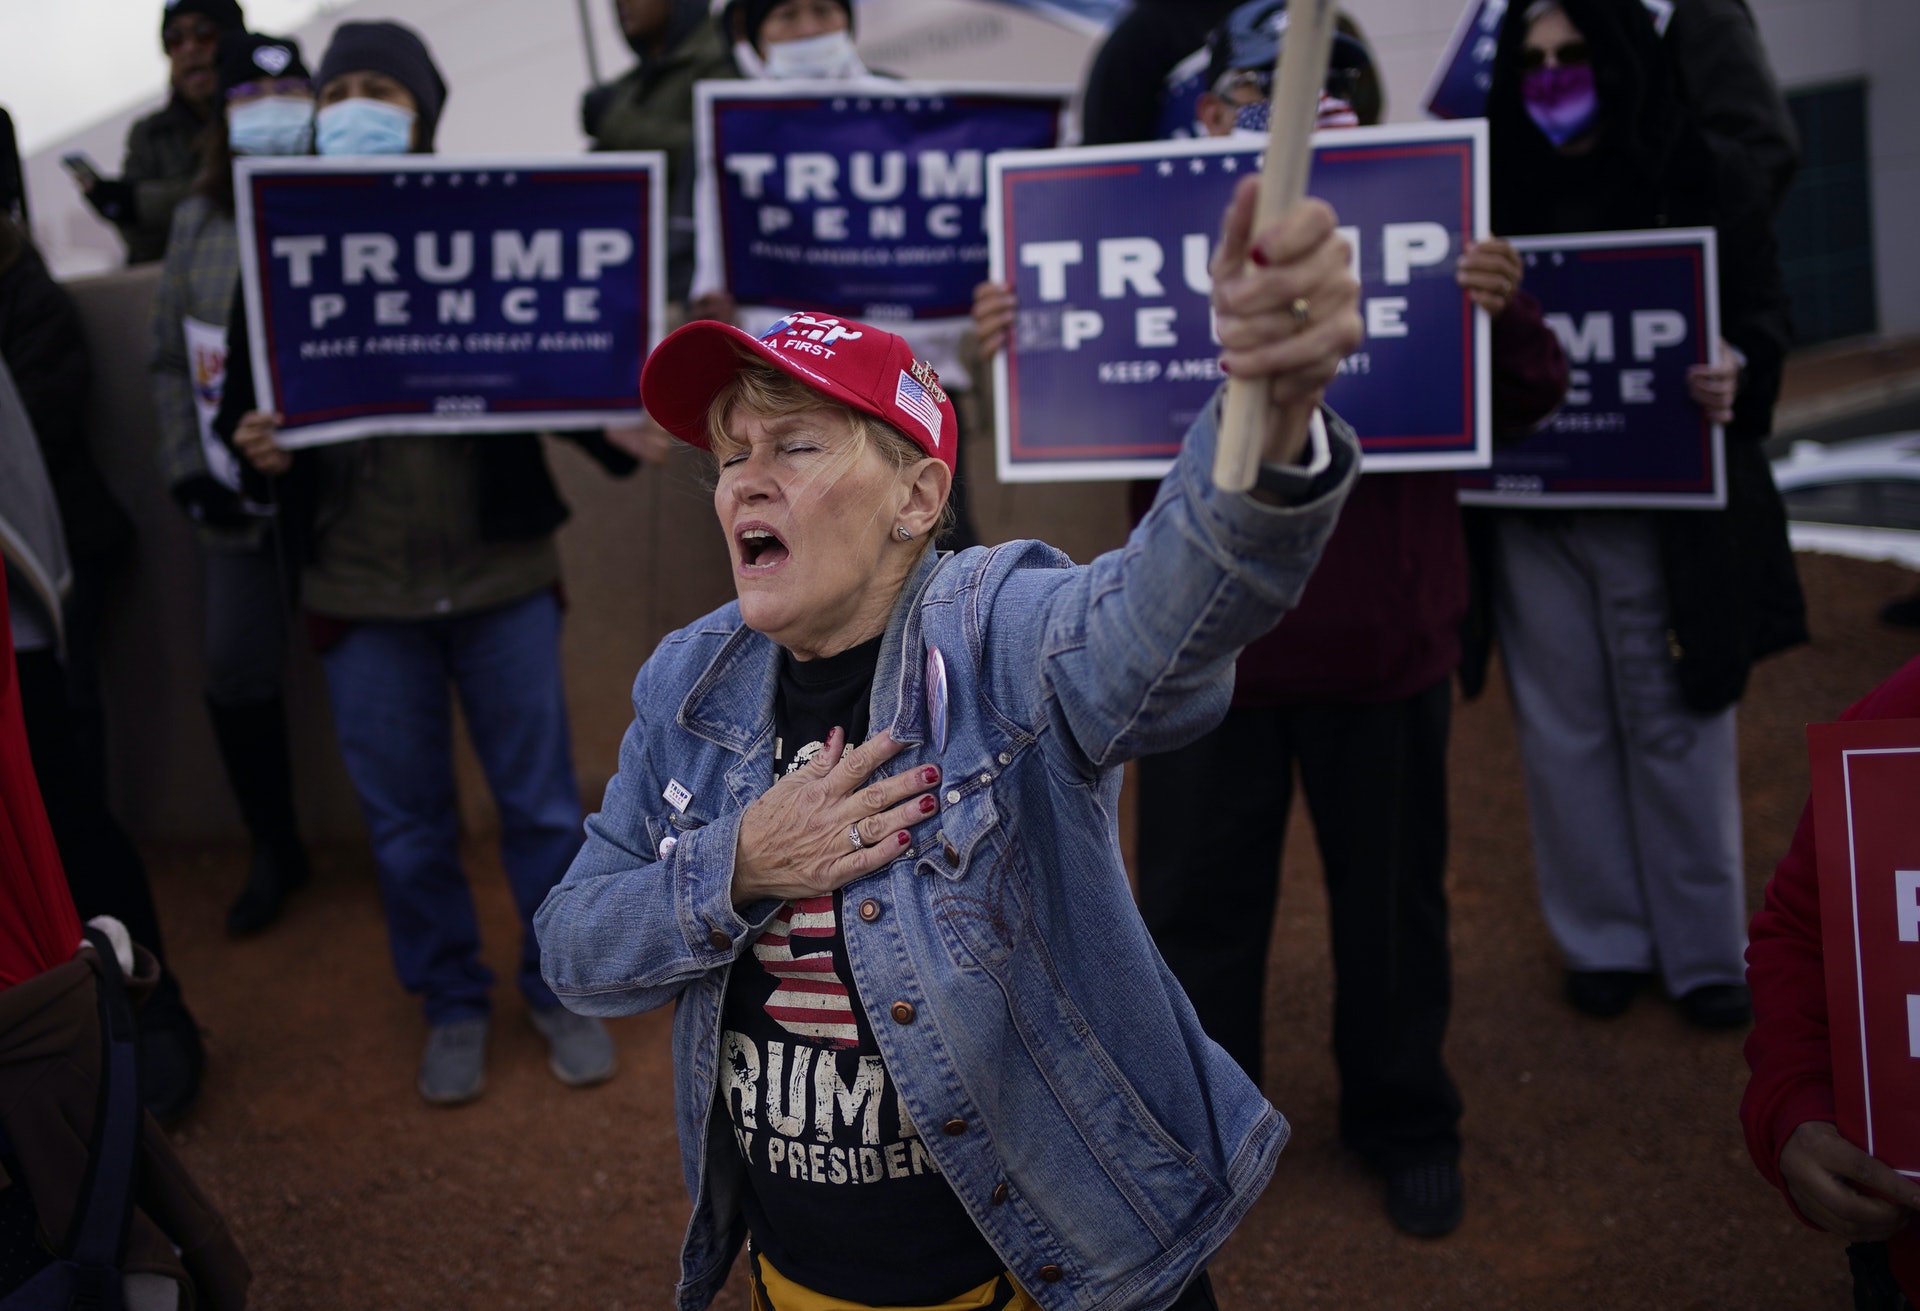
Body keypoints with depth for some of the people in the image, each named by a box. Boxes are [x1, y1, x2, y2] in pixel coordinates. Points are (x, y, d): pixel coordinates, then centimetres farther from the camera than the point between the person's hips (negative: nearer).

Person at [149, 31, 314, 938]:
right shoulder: (197, 223, 10)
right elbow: (170, 360, 13)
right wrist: (186, 471, 4)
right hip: (235, 498, 5)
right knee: (236, 674, 9)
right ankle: (275, 853, 30)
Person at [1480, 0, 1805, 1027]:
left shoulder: (1691, 182, 1)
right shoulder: (1496, 191, 7)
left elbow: (1755, 317, -3)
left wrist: (1736, 375, -24)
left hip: (1664, 508, -2)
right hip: (1530, 509, 2)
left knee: (1675, 725, 4)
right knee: (1565, 728, 8)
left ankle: (1704, 951, 20)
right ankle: (1603, 941, 23)